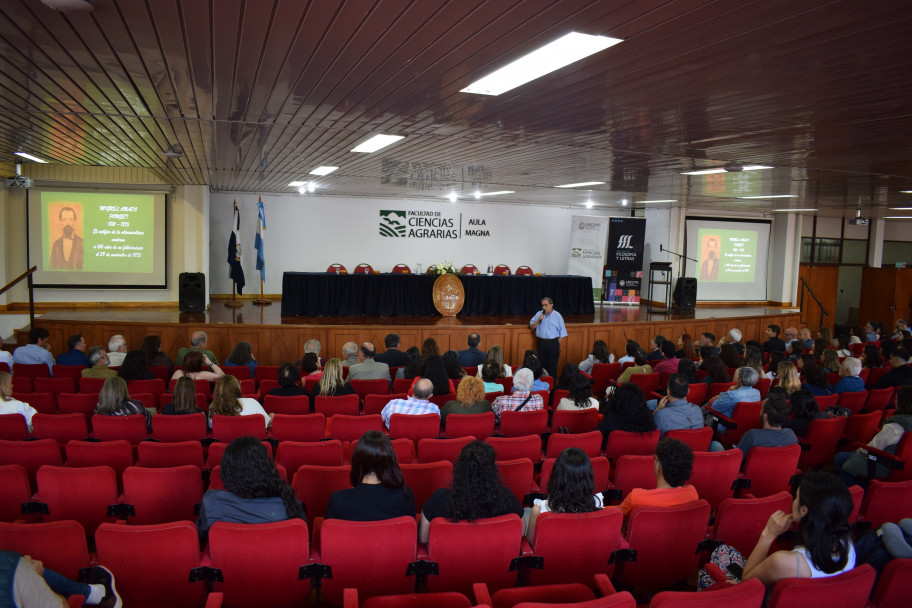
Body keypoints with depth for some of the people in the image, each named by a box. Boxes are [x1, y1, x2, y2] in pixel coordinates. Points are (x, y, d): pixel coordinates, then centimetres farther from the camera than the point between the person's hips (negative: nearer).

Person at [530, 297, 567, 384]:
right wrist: (538, 320, -11)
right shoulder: (539, 314, 6)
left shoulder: (557, 315, 0)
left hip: (553, 343, -2)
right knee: (542, 364, 7)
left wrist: (558, 344, 0)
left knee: (552, 365, -1)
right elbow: (532, 326, 6)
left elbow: (562, 332, 3)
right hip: (541, 342, 3)